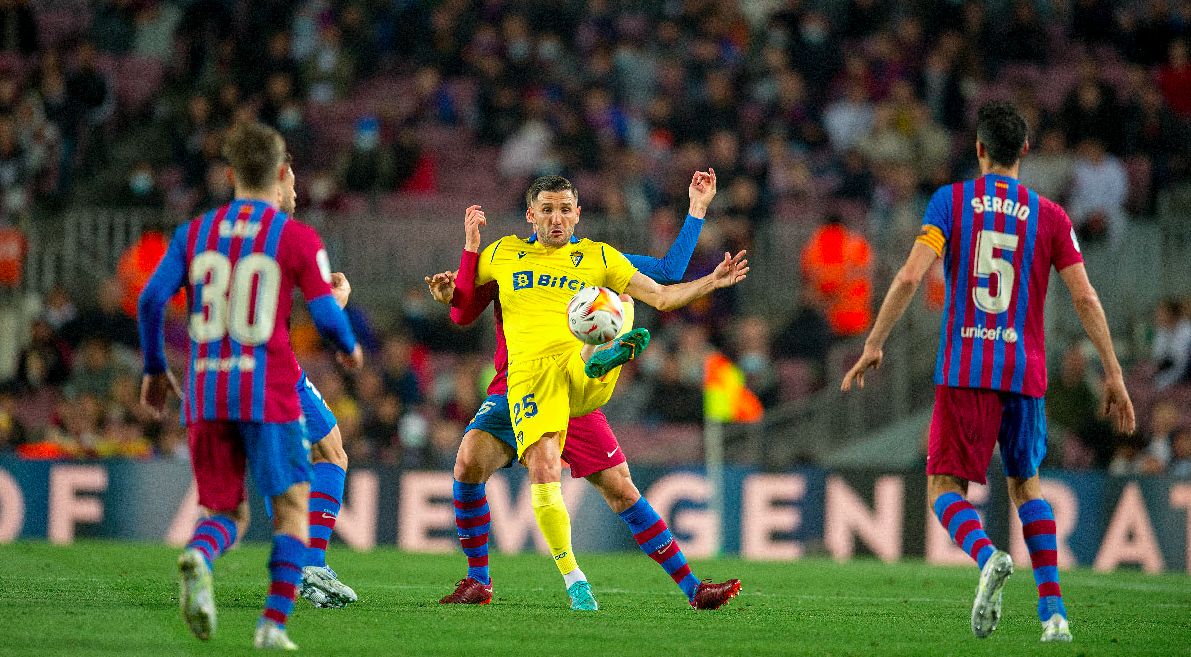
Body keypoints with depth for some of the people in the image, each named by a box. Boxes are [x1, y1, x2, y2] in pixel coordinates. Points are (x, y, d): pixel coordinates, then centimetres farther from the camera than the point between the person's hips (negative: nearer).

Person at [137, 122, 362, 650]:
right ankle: (274, 623, -8)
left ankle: (198, 557, -25)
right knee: (291, 508, 7)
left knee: (226, 512, 11)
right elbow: (326, 314, -7)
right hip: (268, 393, -3)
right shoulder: (297, 238, -1)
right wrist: (349, 347, 15)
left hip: (205, 392, 3)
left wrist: (155, 368, 13)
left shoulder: (194, 233, 8)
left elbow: (151, 299, 0)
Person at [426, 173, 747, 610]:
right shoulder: (504, 253, 21)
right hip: (530, 373, 0)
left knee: (618, 301, -27)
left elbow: (661, 297, 15)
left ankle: (603, 355, -60)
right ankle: (572, 578, -10)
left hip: (582, 372, 0)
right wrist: (471, 242, 10)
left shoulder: (597, 257, 18)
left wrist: (712, 282, 1)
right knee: (543, 471, -20)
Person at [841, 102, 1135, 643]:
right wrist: (1113, 375, 6)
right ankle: (1053, 611, 7)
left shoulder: (951, 200, 1)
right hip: (1025, 373, 2)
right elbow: (1085, 299, 1)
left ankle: (987, 556, -31)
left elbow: (911, 277, -9)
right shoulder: (1049, 215, 6)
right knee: (1026, 485, 20)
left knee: (944, 489, 3)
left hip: (964, 370, -2)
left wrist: (874, 343, -3)